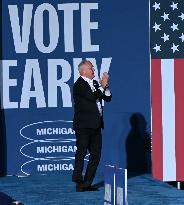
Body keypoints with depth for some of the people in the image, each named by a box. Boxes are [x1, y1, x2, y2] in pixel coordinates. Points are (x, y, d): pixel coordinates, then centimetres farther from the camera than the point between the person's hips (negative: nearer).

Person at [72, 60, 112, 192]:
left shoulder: (95, 83, 16)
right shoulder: (79, 85, -9)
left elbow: (108, 98, 16)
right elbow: (92, 97, -21)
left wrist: (106, 86, -1)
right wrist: (102, 86, -9)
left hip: (95, 126, 8)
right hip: (84, 125, -8)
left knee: (96, 154, 9)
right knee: (81, 152, -9)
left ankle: (87, 182, 15)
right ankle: (79, 182, -8)